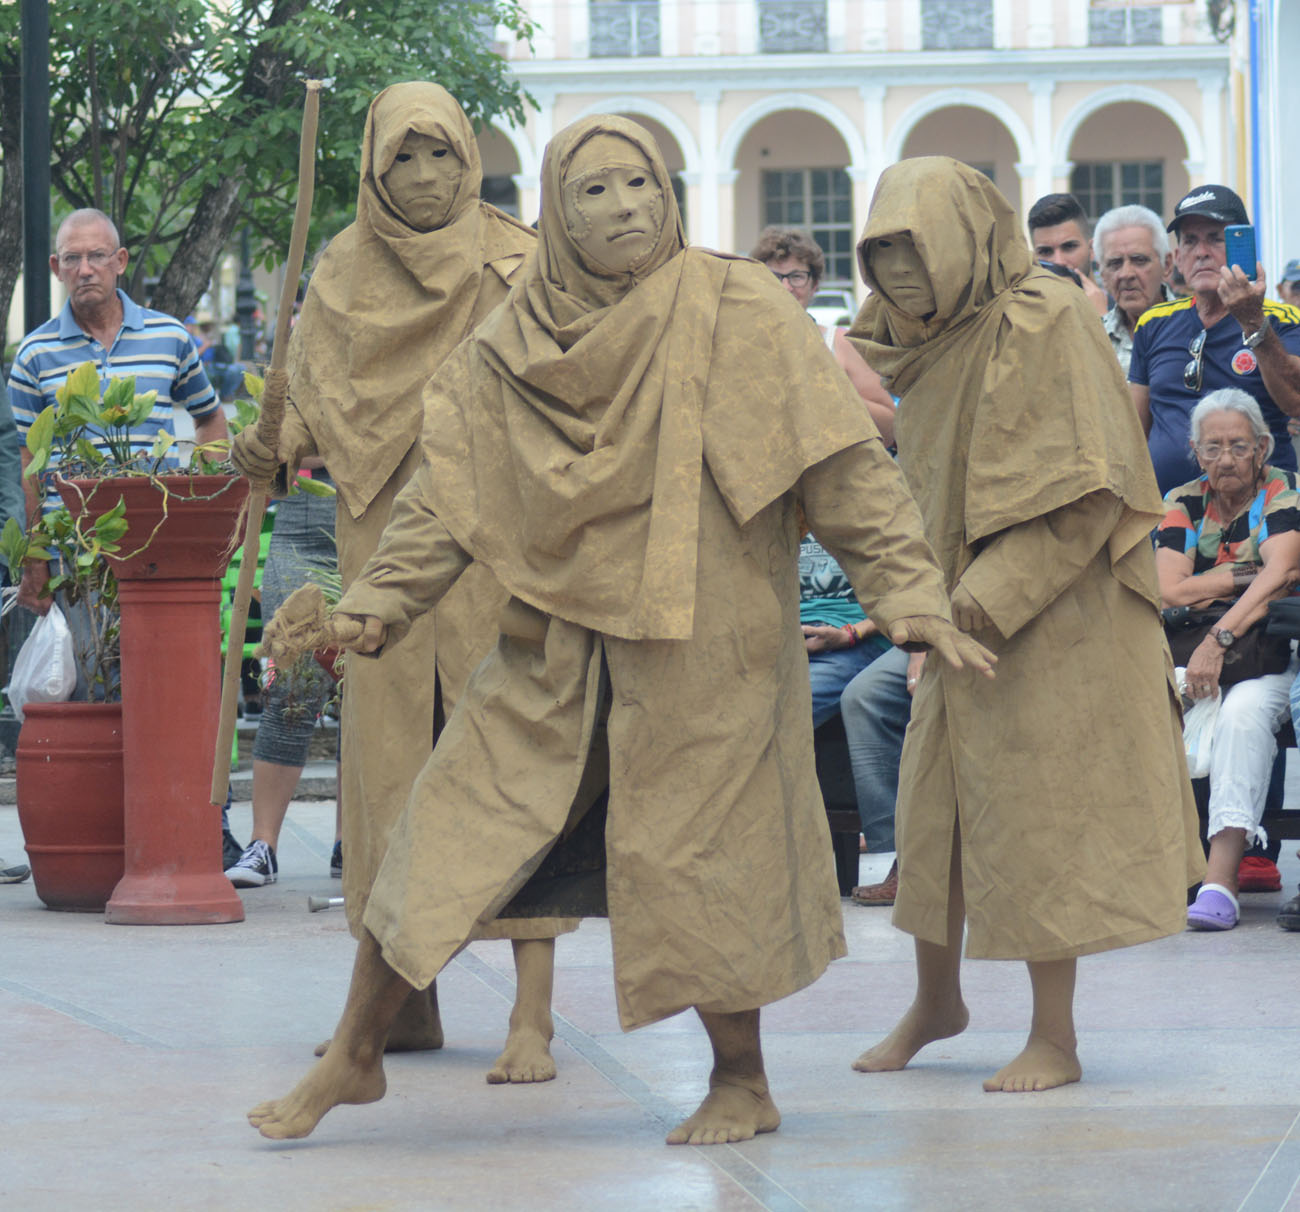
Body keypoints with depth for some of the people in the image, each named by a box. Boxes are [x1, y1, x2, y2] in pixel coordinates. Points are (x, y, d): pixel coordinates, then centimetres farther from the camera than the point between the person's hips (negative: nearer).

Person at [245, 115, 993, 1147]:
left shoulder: (736, 312, -6)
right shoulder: (510, 345, 5)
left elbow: (841, 463, -8)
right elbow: (450, 487, 8)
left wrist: (907, 592, -14)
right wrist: (380, 601, -3)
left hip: (699, 639, -4)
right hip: (556, 637, 4)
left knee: (692, 849, -1)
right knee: (452, 821, 2)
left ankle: (743, 1083, 18)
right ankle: (354, 1056, 14)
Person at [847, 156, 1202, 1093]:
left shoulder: (1044, 324, -14)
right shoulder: (931, 343, 10)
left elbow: (1084, 487, -18)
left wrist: (1000, 590, -22)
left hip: (1049, 621, -8)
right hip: (962, 617, 8)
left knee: (1035, 814, -5)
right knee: (934, 804, 11)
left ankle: (1055, 1039, 3)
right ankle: (936, 1001, 29)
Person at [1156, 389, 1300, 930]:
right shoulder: (1182, 503, 9)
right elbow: (1169, 591, -3)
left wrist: (1220, 640, -29)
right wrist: (1249, 574, -8)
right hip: (1189, 651, 3)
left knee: (1244, 711, -36)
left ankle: (1221, 878, -43)